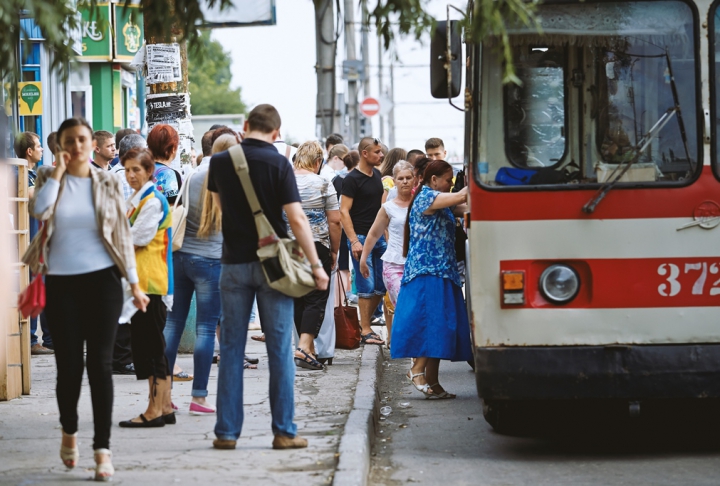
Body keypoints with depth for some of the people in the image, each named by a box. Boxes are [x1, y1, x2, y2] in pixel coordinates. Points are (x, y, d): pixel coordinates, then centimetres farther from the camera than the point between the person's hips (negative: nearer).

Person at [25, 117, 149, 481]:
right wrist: (58, 172, -13)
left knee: (100, 363, -4)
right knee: (68, 363, -1)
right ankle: (69, 430, 27)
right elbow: (38, 210, -15)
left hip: (102, 280, 0)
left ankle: (102, 449, -3)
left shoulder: (107, 184, 5)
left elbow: (122, 235, 7)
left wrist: (134, 283, 4)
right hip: (61, 284, 0)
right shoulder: (49, 178, 6)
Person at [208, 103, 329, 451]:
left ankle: (227, 431, 6)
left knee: (231, 349, 7)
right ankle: (284, 431, 4)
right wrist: (316, 265, -8)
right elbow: (296, 219, -12)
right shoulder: (278, 164, -9)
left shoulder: (220, 162, 1)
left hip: (234, 262, 3)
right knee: (280, 349, 3)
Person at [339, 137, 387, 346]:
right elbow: (344, 211, -14)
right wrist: (354, 241, -20)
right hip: (361, 237, -7)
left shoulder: (377, 175, 11)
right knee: (367, 286, -4)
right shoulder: (352, 179, -11)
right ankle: (365, 330, 3)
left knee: (381, 286, 8)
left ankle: (365, 322, 20)